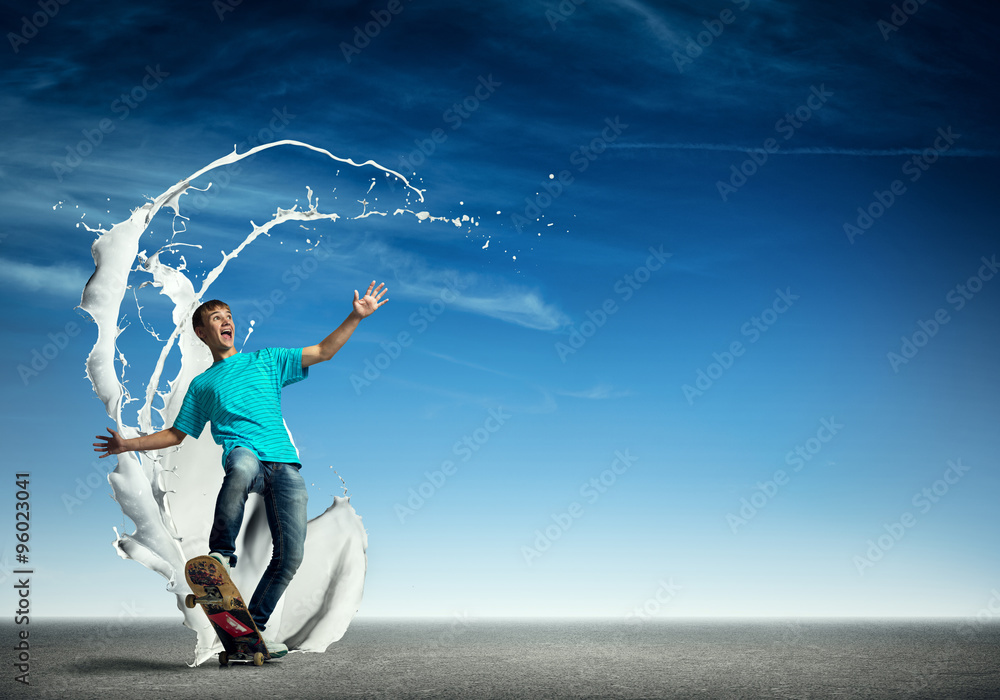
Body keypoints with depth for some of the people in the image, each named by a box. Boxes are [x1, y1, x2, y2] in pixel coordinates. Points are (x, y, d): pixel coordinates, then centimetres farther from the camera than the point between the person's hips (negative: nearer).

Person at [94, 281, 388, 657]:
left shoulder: (265, 360, 24)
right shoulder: (201, 385, 24)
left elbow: (323, 352, 19)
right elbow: (176, 434, 28)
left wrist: (356, 316, 9)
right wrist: (129, 444, 18)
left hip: (285, 464, 2)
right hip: (245, 455, -2)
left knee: (290, 554, -9)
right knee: (241, 467, -43)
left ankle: (255, 623, 12)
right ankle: (221, 554, -24)